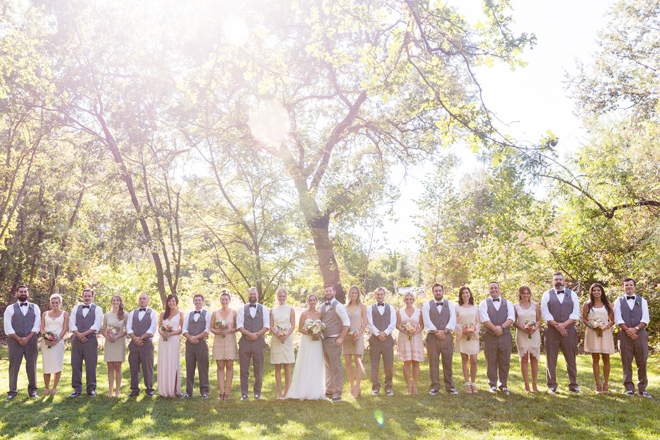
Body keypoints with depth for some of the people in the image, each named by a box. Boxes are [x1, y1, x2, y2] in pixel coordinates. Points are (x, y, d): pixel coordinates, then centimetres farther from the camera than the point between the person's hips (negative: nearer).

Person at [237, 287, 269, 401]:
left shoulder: (263, 309, 11)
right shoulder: (242, 309, 10)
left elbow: (267, 326, 2)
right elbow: (239, 326, -1)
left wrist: (257, 334, -11)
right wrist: (250, 334, -15)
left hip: (258, 341, 0)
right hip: (245, 341, 0)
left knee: (259, 369, 2)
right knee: (244, 370, 1)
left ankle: (257, 393, 12)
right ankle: (244, 394, 6)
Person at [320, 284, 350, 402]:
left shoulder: (338, 306, -9)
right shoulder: (322, 306, 13)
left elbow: (347, 323, -14)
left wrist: (340, 338, -17)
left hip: (334, 339, -7)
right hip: (324, 339, 7)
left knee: (336, 366, -6)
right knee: (327, 366, 15)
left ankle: (338, 392, -1)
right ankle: (329, 390, 25)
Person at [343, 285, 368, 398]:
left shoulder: (362, 306, 3)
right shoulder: (345, 307, 12)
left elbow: (364, 323, -1)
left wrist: (358, 334, -13)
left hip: (358, 337, -4)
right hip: (346, 337, 4)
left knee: (358, 362, -6)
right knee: (347, 363, 2)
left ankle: (357, 387, -2)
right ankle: (352, 386, 14)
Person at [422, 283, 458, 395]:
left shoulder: (450, 304, 11)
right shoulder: (427, 305, 7)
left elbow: (453, 320, 0)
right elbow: (427, 321, -3)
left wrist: (444, 331, -12)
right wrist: (436, 332, -14)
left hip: (447, 336, 1)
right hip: (432, 337, -1)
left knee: (448, 362, 4)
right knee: (433, 363, -1)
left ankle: (449, 387, 12)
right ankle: (435, 387, 6)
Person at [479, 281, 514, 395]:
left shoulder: (507, 303, 13)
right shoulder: (484, 303, 6)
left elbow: (511, 318, -1)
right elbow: (484, 319, -7)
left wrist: (501, 327, -16)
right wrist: (495, 328, -19)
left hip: (505, 336, 2)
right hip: (490, 337, -2)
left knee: (505, 362, 5)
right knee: (491, 362, 2)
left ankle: (503, 385, 15)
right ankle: (492, 385, 12)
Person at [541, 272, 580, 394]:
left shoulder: (572, 294, 11)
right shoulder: (547, 295, 8)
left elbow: (576, 313, 3)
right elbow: (545, 314, -1)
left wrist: (563, 325, -10)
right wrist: (557, 326, -10)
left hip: (569, 330, 1)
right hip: (552, 331, -1)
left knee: (571, 359, 4)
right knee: (551, 358, -1)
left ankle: (573, 385, 12)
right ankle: (552, 386, 5)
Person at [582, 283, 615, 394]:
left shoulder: (607, 305, 11)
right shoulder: (587, 305, 9)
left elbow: (612, 320, 10)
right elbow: (584, 319, 7)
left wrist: (607, 326, -10)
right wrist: (592, 326, -10)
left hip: (605, 333, 1)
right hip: (592, 333, -1)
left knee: (606, 358, -2)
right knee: (595, 359, -1)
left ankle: (605, 385, 6)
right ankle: (598, 385, 2)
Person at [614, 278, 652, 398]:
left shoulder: (642, 301, 13)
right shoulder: (618, 302, 10)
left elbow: (645, 319, 1)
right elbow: (618, 319, -1)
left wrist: (635, 329, -14)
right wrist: (628, 330, -14)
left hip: (640, 334, 1)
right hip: (625, 335, -1)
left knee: (642, 362, 1)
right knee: (626, 363, -1)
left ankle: (642, 389, 9)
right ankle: (629, 389, 4)